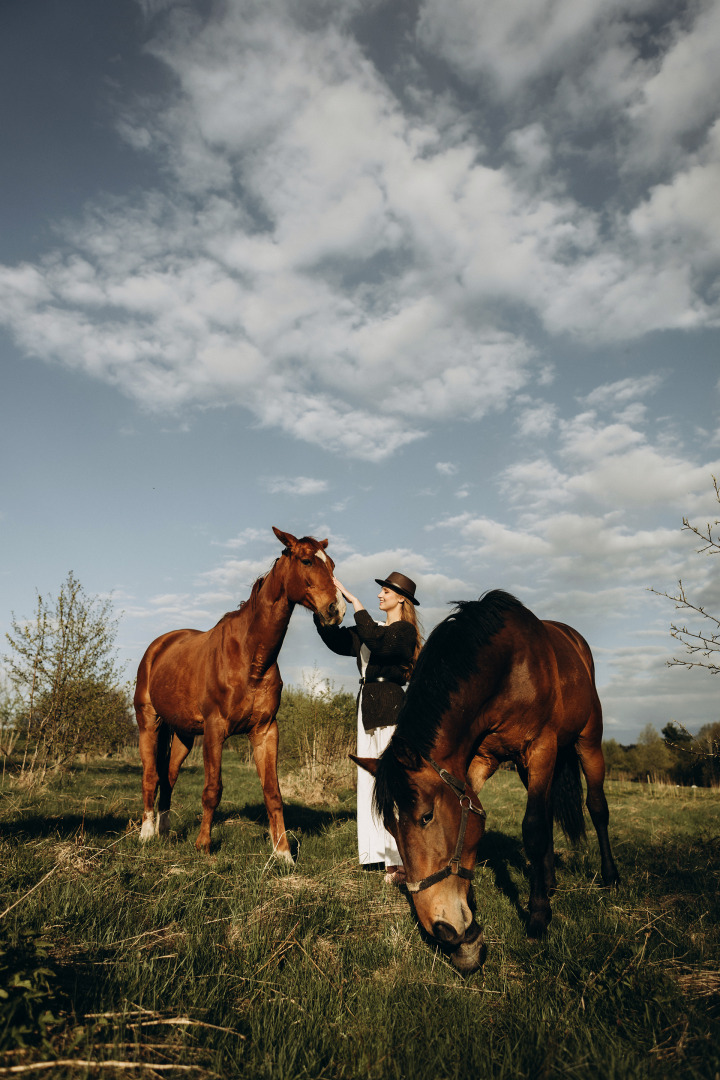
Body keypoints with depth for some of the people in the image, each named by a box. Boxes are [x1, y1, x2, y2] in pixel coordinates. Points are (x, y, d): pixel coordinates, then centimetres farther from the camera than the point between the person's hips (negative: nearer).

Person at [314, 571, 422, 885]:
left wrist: (354, 601, -27)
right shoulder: (374, 628, 17)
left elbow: (377, 641, -29)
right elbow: (338, 640, 13)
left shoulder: (404, 631, -8)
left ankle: (402, 861, -2)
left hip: (390, 709, -9)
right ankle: (380, 853, 21)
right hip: (369, 708, 9)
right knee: (370, 780, 11)